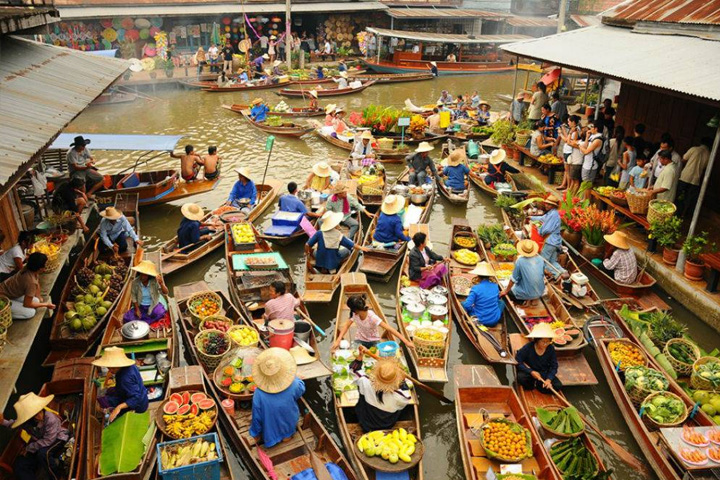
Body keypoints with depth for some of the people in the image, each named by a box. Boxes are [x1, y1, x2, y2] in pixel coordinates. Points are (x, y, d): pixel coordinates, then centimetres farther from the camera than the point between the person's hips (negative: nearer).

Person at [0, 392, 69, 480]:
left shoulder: (51, 419, -33)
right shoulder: (26, 421, -16)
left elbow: (48, 441, -28)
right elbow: (13, 424, 9)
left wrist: (28, 448, -19)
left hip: (57, 439, -6)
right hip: (39, 443, 6)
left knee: (43, 453, -36)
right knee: (19, 466, -8)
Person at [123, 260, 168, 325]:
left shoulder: (155, 282, -20)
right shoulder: (135, 282, -14)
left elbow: (166, 293, -27)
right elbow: (133, 296, -4)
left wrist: (161, 284, -46)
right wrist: (137, 309, -10)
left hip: (153, 305, -1)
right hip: (140, 306, 2)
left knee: (160, 314, -30)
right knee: (127, 318, -17)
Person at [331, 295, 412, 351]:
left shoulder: (372, 317, -30)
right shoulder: (354, 314, -17)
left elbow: (389, 329, -34)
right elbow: (347, 325, -5)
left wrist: (406, 341, -39)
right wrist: (338, 340, -19)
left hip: (373, 341, -3)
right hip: (360, 340, 3)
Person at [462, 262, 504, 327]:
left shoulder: (475, 288, -18)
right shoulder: (495, 286, -3)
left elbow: (467, 305, -19)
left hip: (480, 321, -3)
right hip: (495, 321, 3)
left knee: (463, 304, 17)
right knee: (501, 302, 30)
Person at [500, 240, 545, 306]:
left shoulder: (520, 261, -21)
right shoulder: (540, 259, -8)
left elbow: (514, 279, -12)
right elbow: (543, 275, 8)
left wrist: (506, 291, 2)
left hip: (525, 293, -5)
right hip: (540, 291, 5)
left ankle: (527, 299, 4)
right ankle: (534, 298, 13)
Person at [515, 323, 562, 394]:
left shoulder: (551, 349, -12)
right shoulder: (528, 348, -20)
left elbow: (554, 366, -7)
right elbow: (517, 362, -19)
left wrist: (548, 379, -22)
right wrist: (531, 372, -28)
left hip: (544, 374, 2)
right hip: (529, 372, -2)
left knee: (558, 386, -21)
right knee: (520, 377, -35)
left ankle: (538, 384, 3)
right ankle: (532, 384, -1)